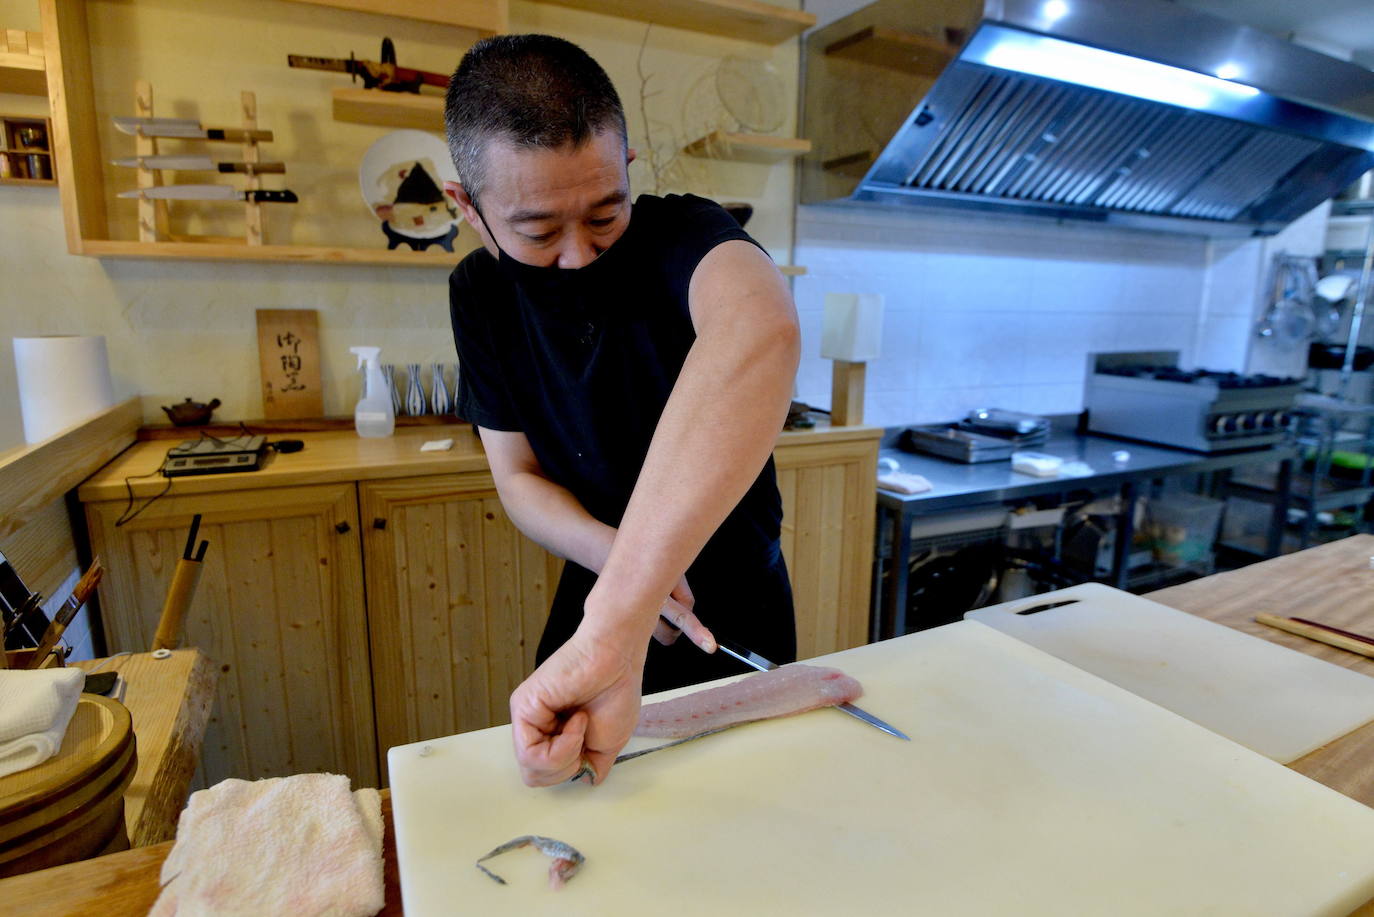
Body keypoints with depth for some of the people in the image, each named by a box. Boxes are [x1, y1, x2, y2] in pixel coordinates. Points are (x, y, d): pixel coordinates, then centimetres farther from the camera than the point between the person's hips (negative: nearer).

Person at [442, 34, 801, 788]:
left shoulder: (680, 236, -28)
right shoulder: (480, 293, -11)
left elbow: (762, 329, -53)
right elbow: (519, 479, -7)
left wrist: (613, 625, -63)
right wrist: (615, 556, -29)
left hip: (737, 597, -2)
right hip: (598, 594, 3)